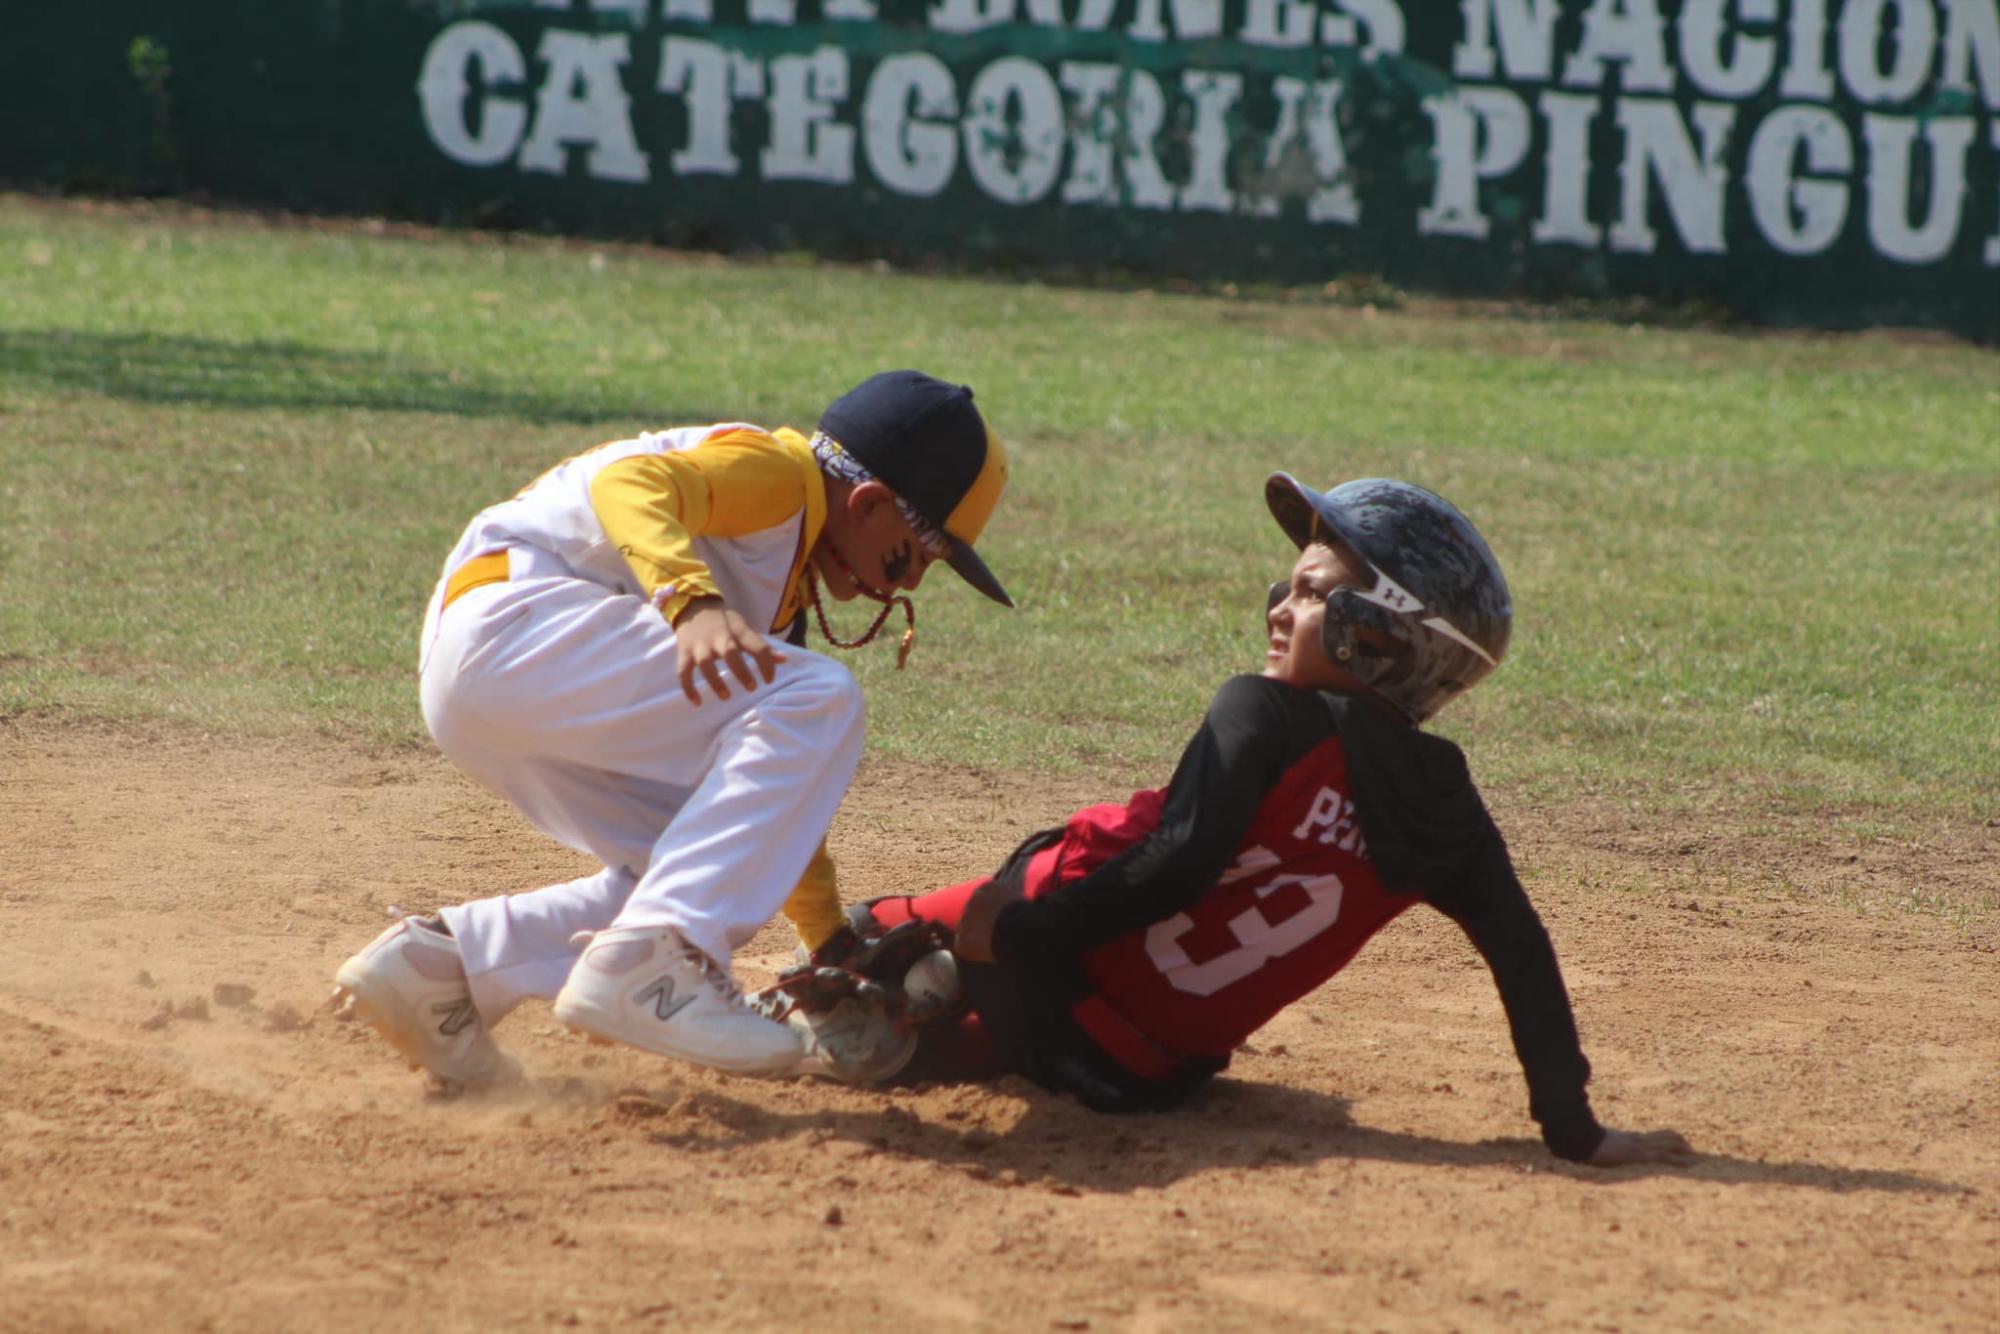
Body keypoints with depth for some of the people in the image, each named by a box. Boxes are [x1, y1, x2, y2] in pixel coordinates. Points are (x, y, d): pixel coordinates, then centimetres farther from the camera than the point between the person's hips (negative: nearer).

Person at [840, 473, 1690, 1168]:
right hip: (1160, 1071, 6)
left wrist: (1017, 927, -24)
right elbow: (1525, 959, -5)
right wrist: (1573, 1130, -3)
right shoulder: (1446, 809, -1)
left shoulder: (1267, 714, -16)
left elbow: (1180, 862, -27)